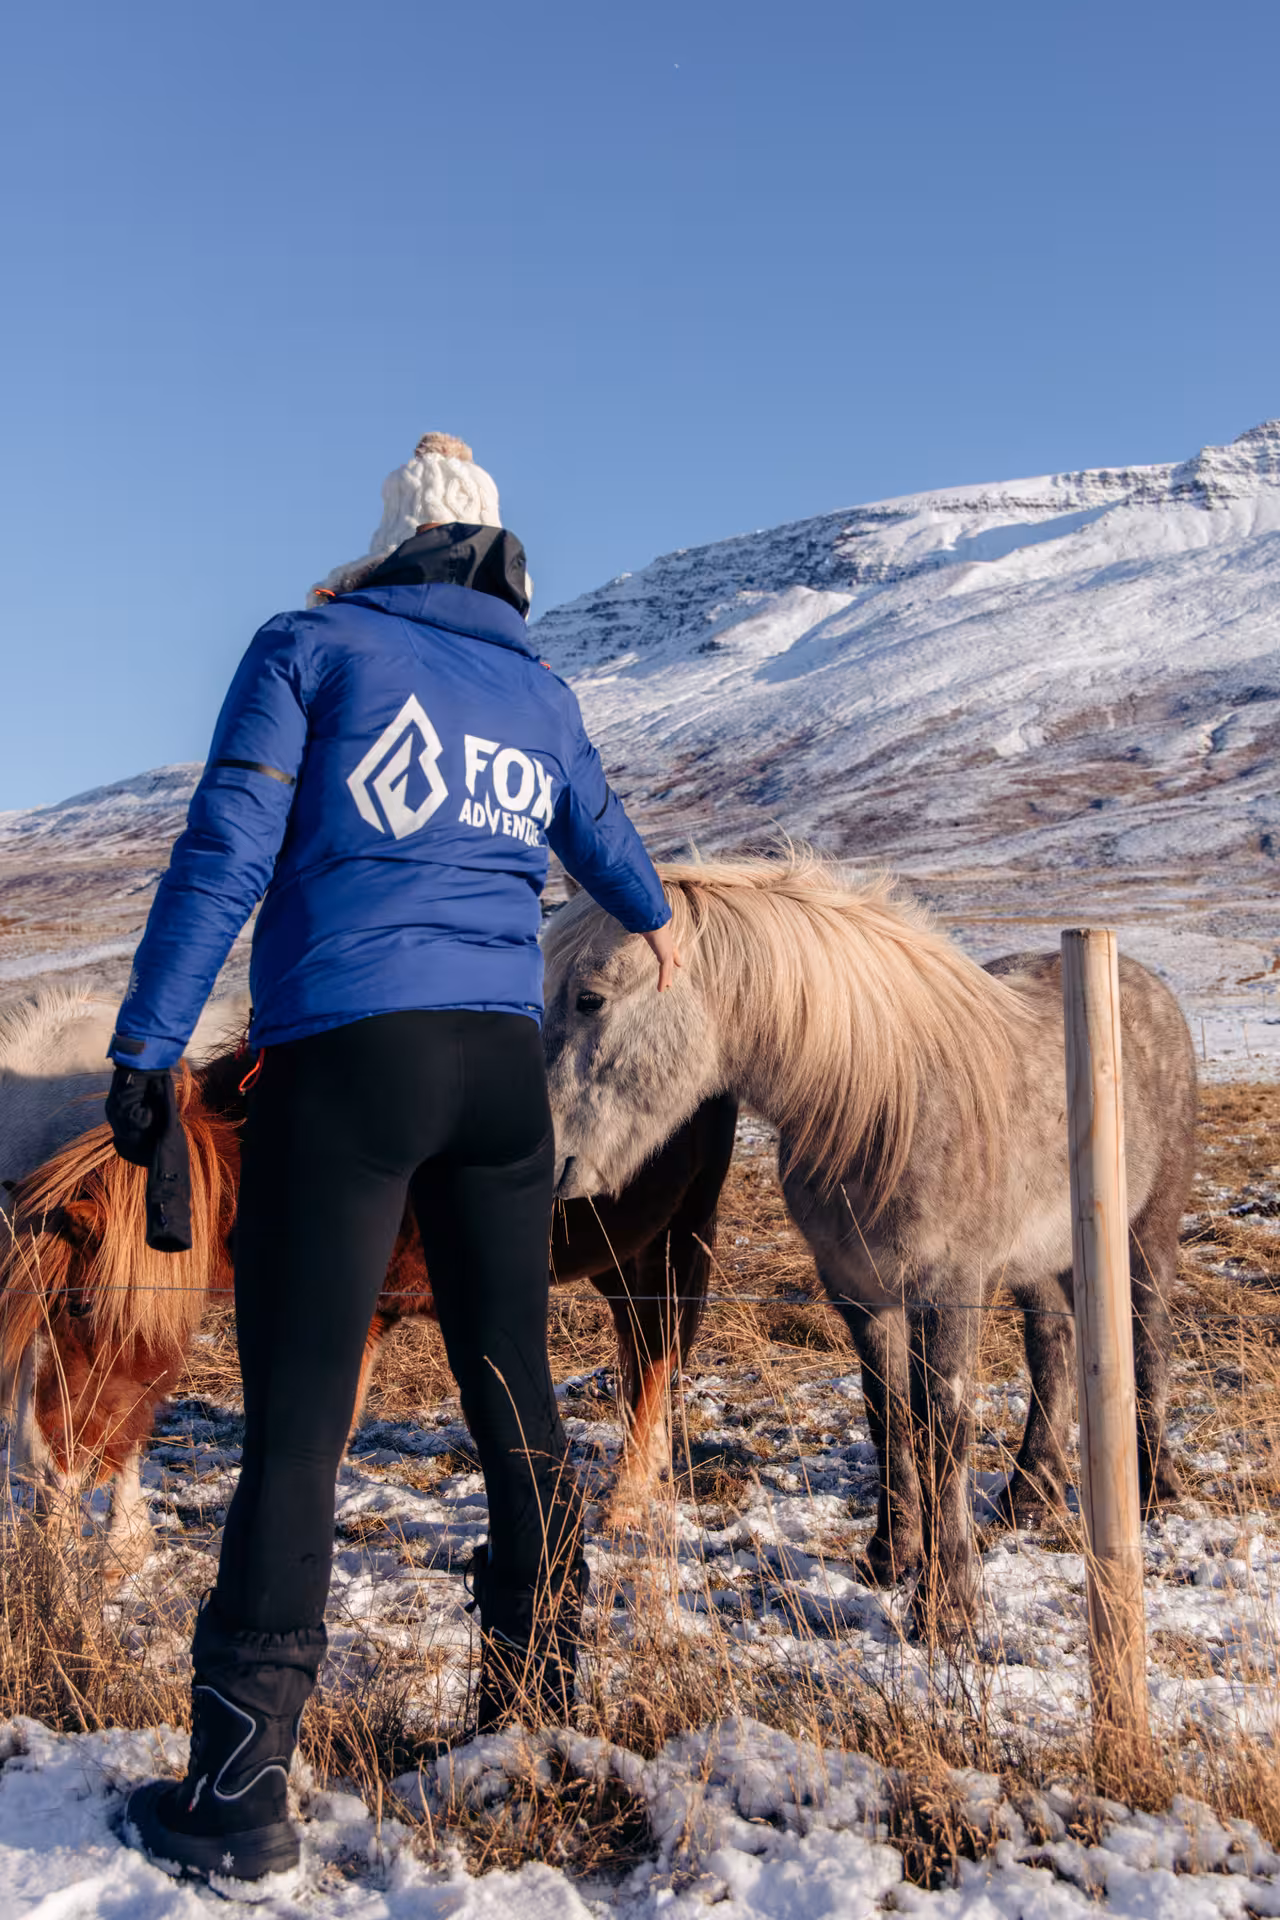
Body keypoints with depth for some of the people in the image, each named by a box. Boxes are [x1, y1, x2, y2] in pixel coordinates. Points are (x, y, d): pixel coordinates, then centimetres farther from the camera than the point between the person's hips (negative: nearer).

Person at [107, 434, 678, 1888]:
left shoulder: (312, 646, 4)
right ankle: (539, 1704, 29)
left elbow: (225, 851, -6)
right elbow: (602, 839, 35)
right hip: (501, 1065, 5)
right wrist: (654, 923, 56)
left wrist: (147, 1050, -5)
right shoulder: (540, 692, 17)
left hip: (343, 1056, -4)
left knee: (298, 1412, -2)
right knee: (512, 1387, 15)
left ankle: (239, 1796, 3)